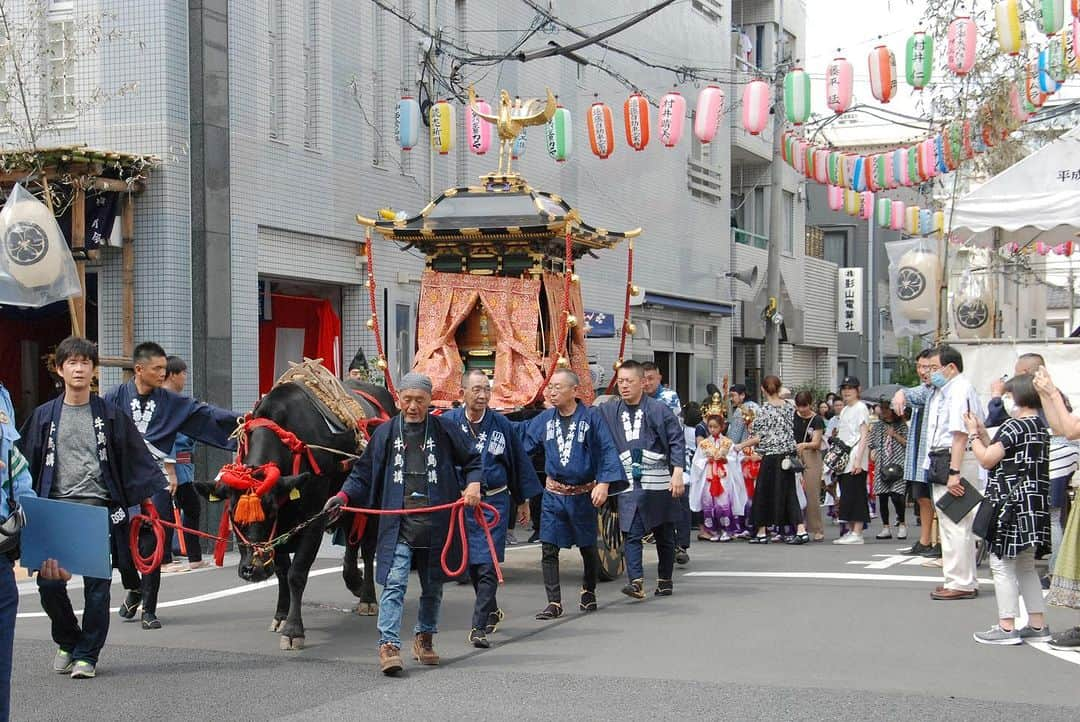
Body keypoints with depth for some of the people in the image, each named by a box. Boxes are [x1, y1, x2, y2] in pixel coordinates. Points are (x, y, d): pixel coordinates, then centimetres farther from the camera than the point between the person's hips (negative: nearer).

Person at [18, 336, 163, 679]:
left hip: (100, 509, -1)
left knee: (96, 586, 0)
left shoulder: (110, 415, 5)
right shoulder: (44, 416, 10)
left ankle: (86, 654, 13)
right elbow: (26, 461, 10)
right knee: (49, 583, -4)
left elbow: (137, 458, 4)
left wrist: (150, 494, -6)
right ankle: (67, 641, 21)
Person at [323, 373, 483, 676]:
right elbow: (364, 472, 12)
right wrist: (344, 495, -2)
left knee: (433, 586, 13)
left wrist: (474, 484, -6)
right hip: (398, 525, -1)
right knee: (394, 583, -13)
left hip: (436, 524, 1)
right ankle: (389, 644, -15)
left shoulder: (446, 430, 4)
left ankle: (425, 638, 31)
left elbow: (473, 460, 12)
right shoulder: (385, 433, 7)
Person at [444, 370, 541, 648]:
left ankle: (480, 627, -7)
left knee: (488, 565, -9)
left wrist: (523, 500, 13)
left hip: (495, 501, -1)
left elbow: (519, 461, 9)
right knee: (471, 563, 13)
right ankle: (491, 612, 35)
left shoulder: (501, 424, -1)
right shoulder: (448, 423, -4)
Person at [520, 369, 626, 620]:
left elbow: (607, 451, -11)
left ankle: (588, 592, 35)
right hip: (553, 495, 3)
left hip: (583, 494, -3)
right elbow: (522, 441, 13)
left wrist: (604, 483, -19)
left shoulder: (591, 417, -9)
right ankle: (554, 603, 1)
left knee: (587, 547, 13)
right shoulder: (544, 419, 3)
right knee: (548, 550, -4)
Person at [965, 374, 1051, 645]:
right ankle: (1038, 625, 18)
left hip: (1011, 503, -9)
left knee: (1002, 565, -3)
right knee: (1025, 566, 16)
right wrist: (983, 433, 13)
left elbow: (987, 459, -14)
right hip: (1034, 505, 9)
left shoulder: (1015, 426, -15)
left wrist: (973, 434, -1)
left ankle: (1006, 627, -3)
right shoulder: (1040, 427, 14)